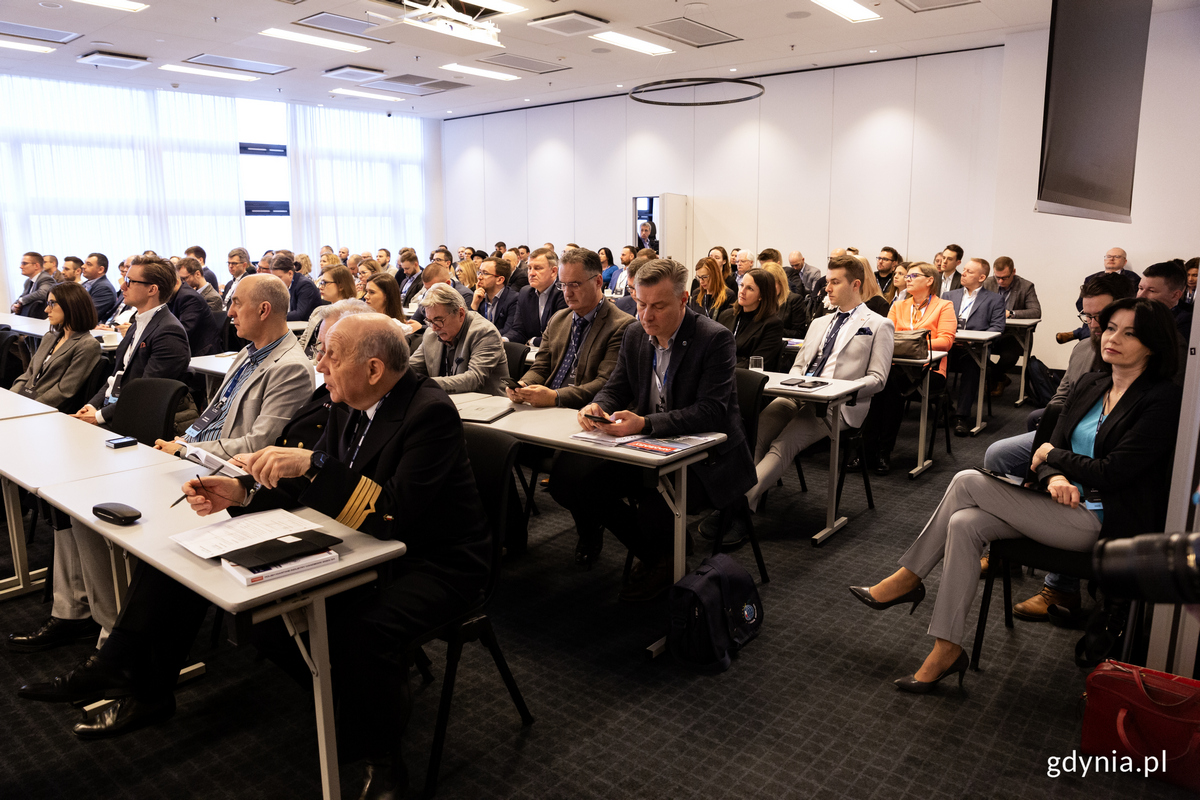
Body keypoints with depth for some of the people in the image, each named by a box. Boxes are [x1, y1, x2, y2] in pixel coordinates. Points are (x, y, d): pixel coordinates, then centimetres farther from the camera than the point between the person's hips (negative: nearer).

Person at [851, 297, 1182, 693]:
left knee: (968, 481, -20)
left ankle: (908, 578, -6)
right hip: (1068, 501, 7)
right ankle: (947, 650, -14)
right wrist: (1054, 477, -14)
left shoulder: (1163, 400, -10)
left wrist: (1052, 456, -2)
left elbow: (1112, 472, -17)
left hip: (1106, 522, -7)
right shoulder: (1089, 385, 13)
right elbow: (1054, 445, 9)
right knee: (964, 524, -21)